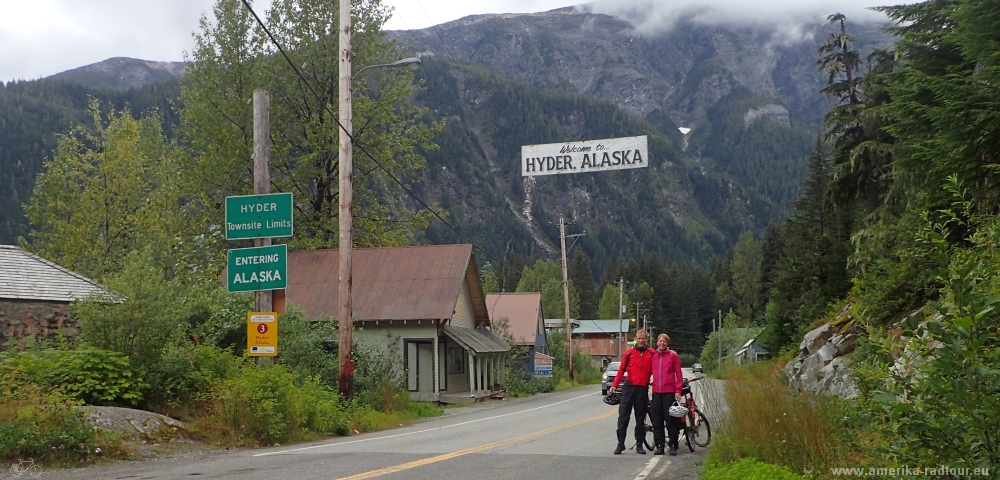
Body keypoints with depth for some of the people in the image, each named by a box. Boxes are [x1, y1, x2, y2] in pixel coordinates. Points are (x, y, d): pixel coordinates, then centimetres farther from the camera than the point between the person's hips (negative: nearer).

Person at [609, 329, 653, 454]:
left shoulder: (651, 353, 6)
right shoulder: (629, 353, 4)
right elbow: (621, 370, 4)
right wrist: (614, 385, -3)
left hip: (643, 389, 1)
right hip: (629, 387, 0)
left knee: (640, 418, 7)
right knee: (623, 417, -2)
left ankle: (639, 445, 13)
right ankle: (620, 443, 3)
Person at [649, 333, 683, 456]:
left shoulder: (673, 355, 1)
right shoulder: (653, 356, 10)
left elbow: (678, 374, 0)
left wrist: (678, 390, -6)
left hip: (669, 391, -4)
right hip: (656, 391, 4)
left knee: (670, 419, -1)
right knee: (657, 420, 4)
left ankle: (673, 446, 6)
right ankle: (659, 446, 9)